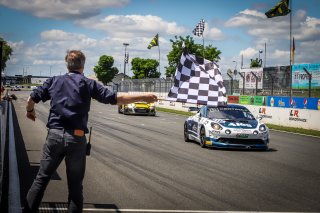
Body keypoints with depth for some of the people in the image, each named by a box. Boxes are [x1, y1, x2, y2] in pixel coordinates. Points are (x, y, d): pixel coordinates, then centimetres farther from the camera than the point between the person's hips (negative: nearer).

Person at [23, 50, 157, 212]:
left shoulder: (54, 81, 10)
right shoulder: (88, 84, 3)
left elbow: (32, 98, 11)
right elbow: (115, 99, -4)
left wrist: (30, 111, 34)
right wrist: (143, 97, 3)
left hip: (55, 135, 2)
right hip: (76, 138, -2)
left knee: (41, 179, 10)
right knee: (75, 185, 7)